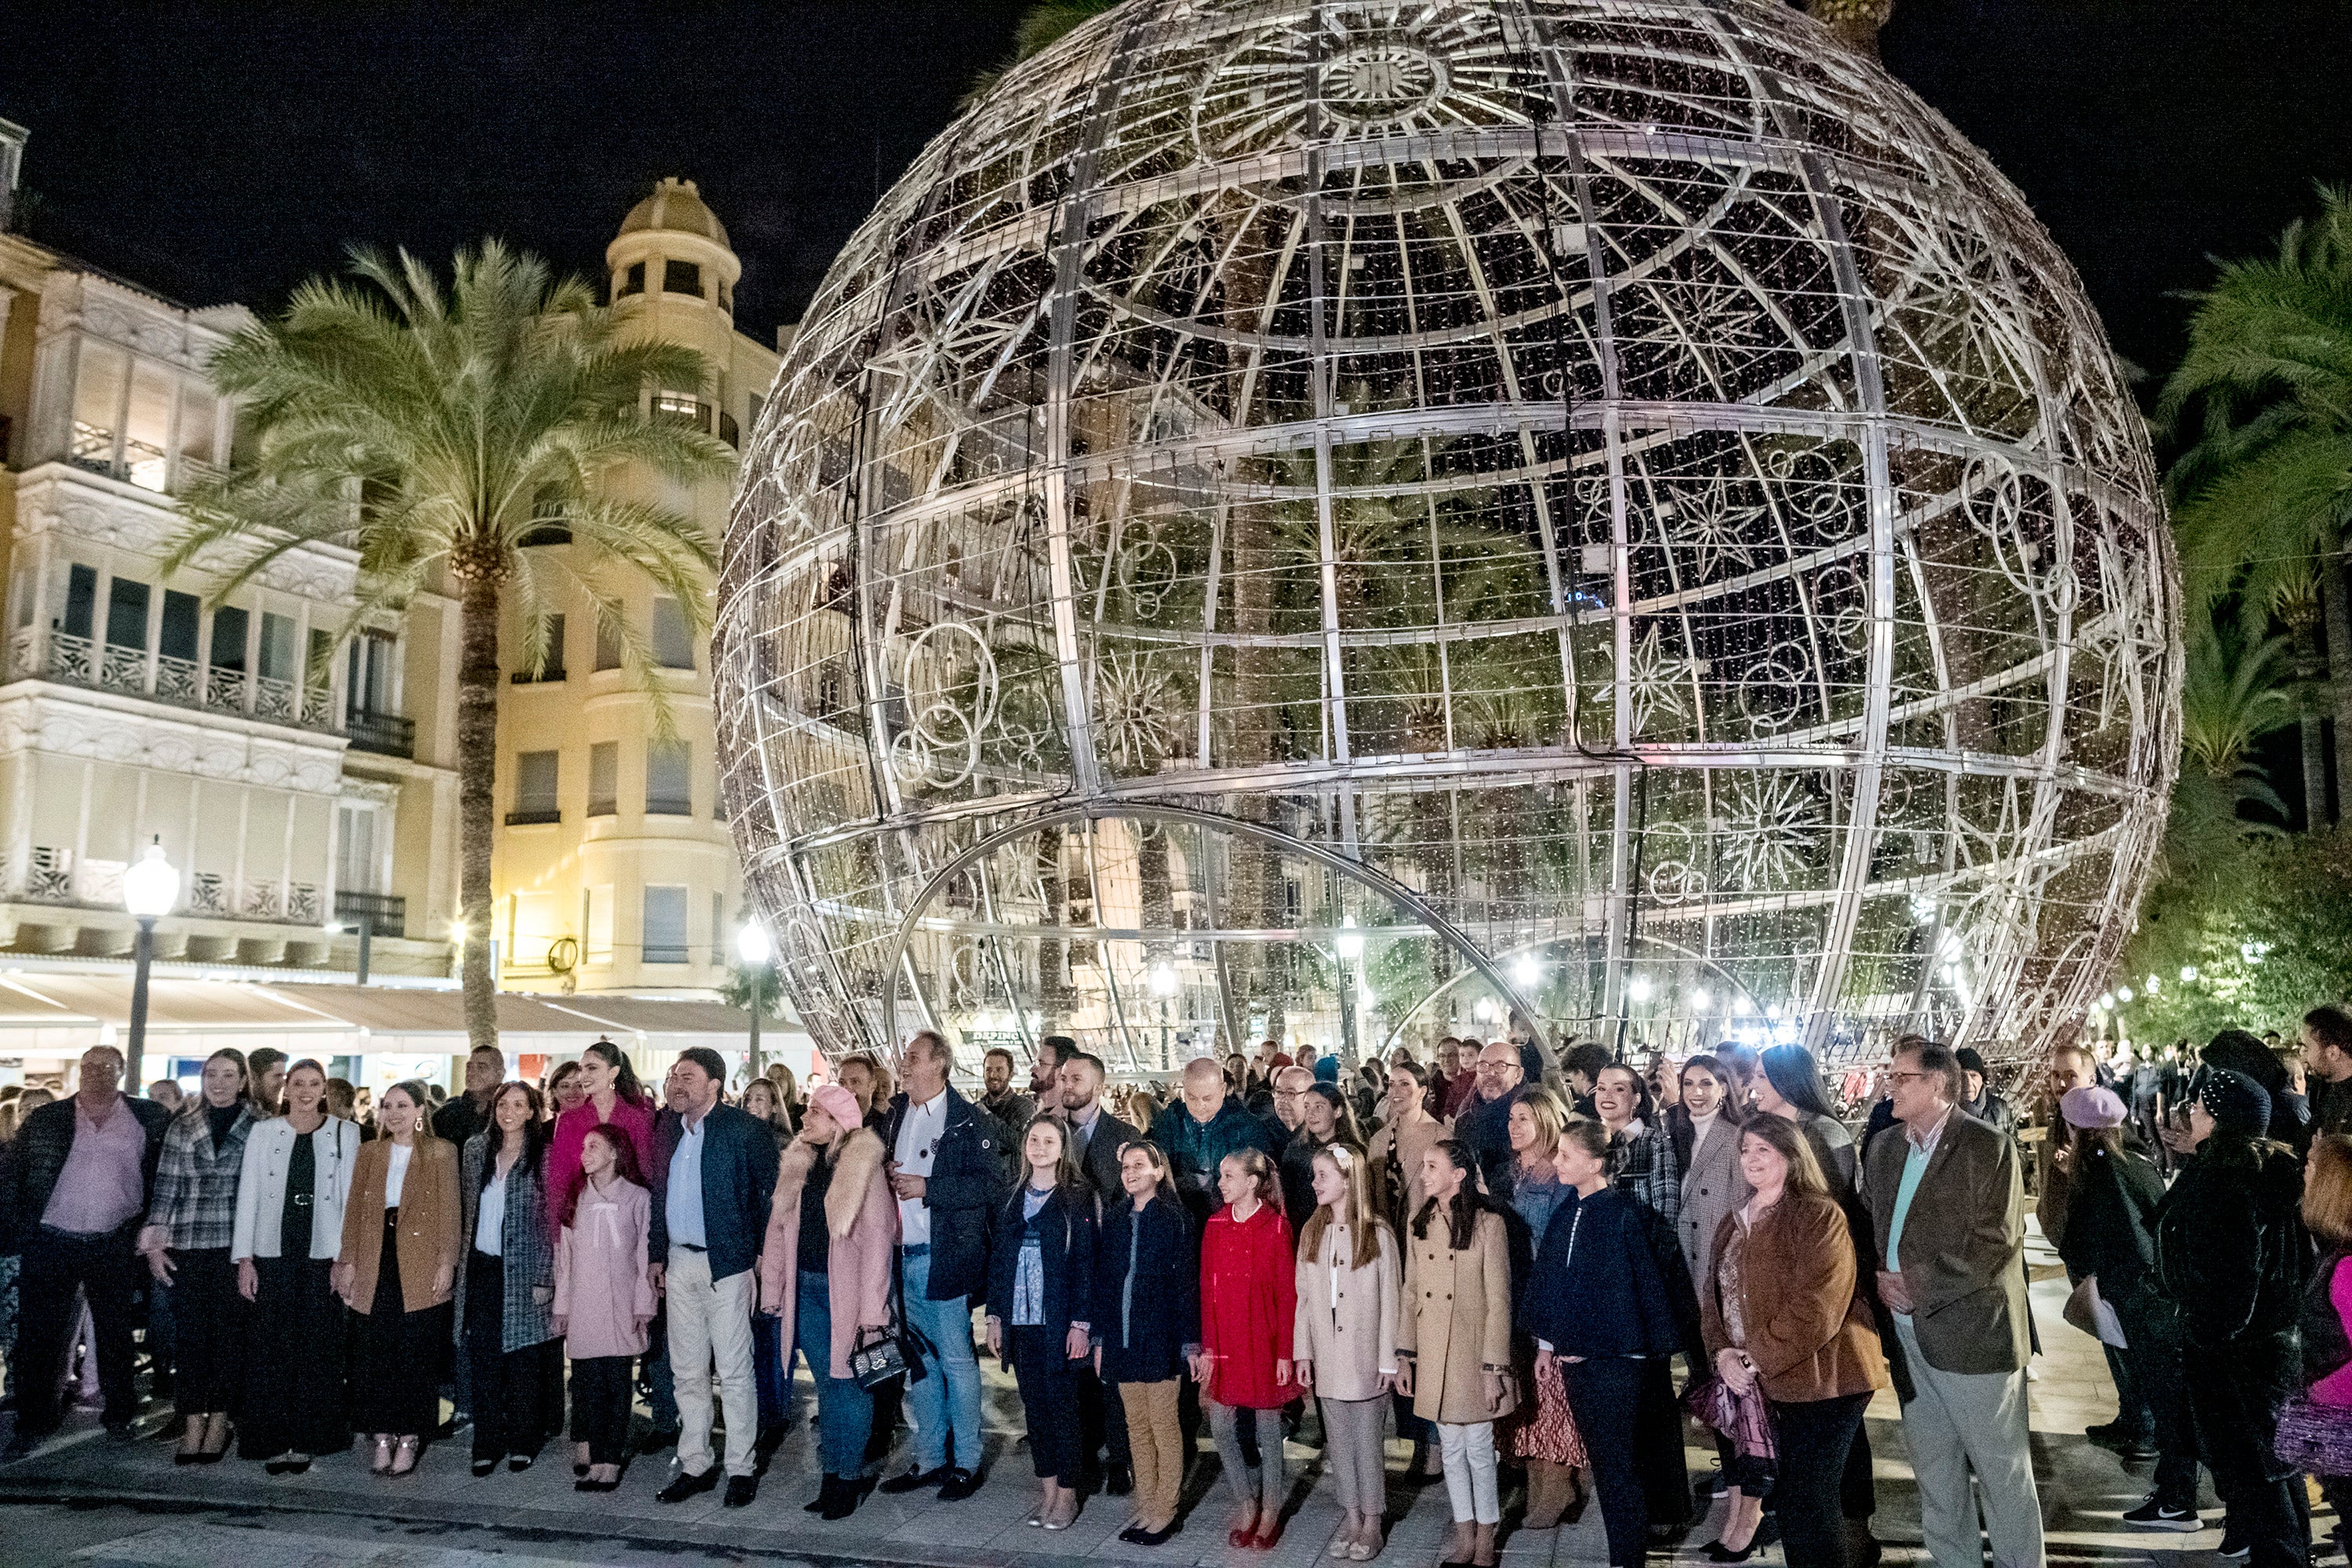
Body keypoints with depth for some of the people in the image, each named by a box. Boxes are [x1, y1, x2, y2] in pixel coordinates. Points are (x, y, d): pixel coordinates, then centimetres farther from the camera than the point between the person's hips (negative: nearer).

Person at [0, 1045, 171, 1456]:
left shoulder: (149, 1119, 1)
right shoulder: (44, 1119, 3)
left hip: (113, 1246, 0)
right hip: (49, 1243, 1)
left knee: (115, 1334, 9)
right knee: (38, 1335, 5)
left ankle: (120, 1415, 22)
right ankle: (33, 1422, 18)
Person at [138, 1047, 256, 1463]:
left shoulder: (258, 1126, 3)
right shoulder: (182, 1127, 10)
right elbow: (166, 1187, 10)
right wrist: (154, 1244, 3)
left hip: (233, 1244, -2)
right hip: (186, 1245, 2)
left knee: (228, 1331, 2)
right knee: (189, 1332, 3)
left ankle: (219, 1422, 13)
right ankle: (193, 1424, 10)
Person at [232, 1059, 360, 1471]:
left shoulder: (346, 1134, 4)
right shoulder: (263, 1132, 6)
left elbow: (350, 1199, 1)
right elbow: (247, 1195, 4)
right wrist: (244, 1259, -2)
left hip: (321, 1256, 0)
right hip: (272, 1255, 1)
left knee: (317, 1346, 2)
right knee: (269, 1347, 1)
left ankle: (305, 1440, 13)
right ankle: (272, 1440, 11)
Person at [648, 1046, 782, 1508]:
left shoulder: (744, 1130, -9)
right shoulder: (665, 1130, 8)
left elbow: (771, 1192, -7)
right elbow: (657, 1195, 14)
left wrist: (763, 1255, -10)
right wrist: (659, 1257, 11)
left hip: (727, 1262, -6)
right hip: (679, 1262, 6)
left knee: (734, 1372, 1)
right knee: (687, 1371, 12)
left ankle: (740, 1468, 11)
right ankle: (695, 1464, 23)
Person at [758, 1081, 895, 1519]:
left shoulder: (865, 1167, -11)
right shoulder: (797, 1164, 8)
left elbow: (877, 1240, -13)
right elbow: (779, 1230, 11)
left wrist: (870, 1310, -16)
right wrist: (772, 1292, 6)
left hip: (845, 1287, -5)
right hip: (805, 1287, 6)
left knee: (847, 1382, 1)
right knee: (825, 1381, 12)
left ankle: (851, 1475, 14)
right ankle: (832, 1471, 22)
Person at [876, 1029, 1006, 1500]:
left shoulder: (969, 1121, -9)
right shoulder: (894, 1114, 12)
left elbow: (991, 1186, -16)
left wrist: (927, 1188, -19)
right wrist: (884, 1176, 2)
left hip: (947, 1259, -6)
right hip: (904, 1258, 7)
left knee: (957, 1361, 2)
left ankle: (966, 1462, 14)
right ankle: (929, 1459, 26)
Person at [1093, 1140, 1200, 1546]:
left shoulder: (1175, 1218, -6)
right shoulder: (1115, 1218, 8)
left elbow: (1187, 1282, -8)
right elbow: (1103, 1278, 10)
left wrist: (1190, 1342, -11)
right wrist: (1100, 1338, 8)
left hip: (1160, 1338, -5)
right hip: (1122, 1337, 5)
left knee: (1164, 1426, 2)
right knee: (1137, 1426, 12)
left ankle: (1164, 1512, 12)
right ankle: (1145, 1509, 22)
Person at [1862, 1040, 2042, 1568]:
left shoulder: (1988, 1147, -10)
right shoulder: (1883, 1150, 11)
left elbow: (1996, 1242, -16)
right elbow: (1866, 1227, 16)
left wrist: (1918, 1286, -17)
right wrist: (1878, 1277, -4)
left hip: (1973, 1331, -6)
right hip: (1907, 1334, 6)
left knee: (2002, 1472, 4)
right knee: (1934, 1471, 17)